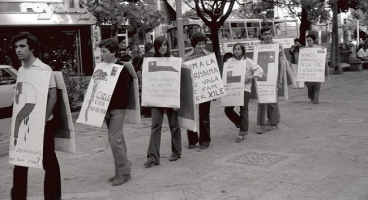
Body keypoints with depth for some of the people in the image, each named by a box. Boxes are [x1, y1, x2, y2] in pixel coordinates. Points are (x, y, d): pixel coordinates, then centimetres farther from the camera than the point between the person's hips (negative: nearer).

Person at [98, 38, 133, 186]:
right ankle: (122, 170, 20)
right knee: (118, 139, 12)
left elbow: (122, 91, -16)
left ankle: (123, 172, 0)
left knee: (114, 139, -10)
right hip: (107, 108, 7)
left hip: (117, 109, -7)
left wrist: (108, 107, -17)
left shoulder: (122, 68, -11)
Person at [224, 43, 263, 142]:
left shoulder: (248, 61, -2)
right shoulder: (230, 61, 9)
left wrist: (250, 77, -15)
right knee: (228, 109, -1)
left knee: (243, 111, -1)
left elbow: (260, 70, -4)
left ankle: (242, 133, 10)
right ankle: (240, 124, 25)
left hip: (244, 88, -4)